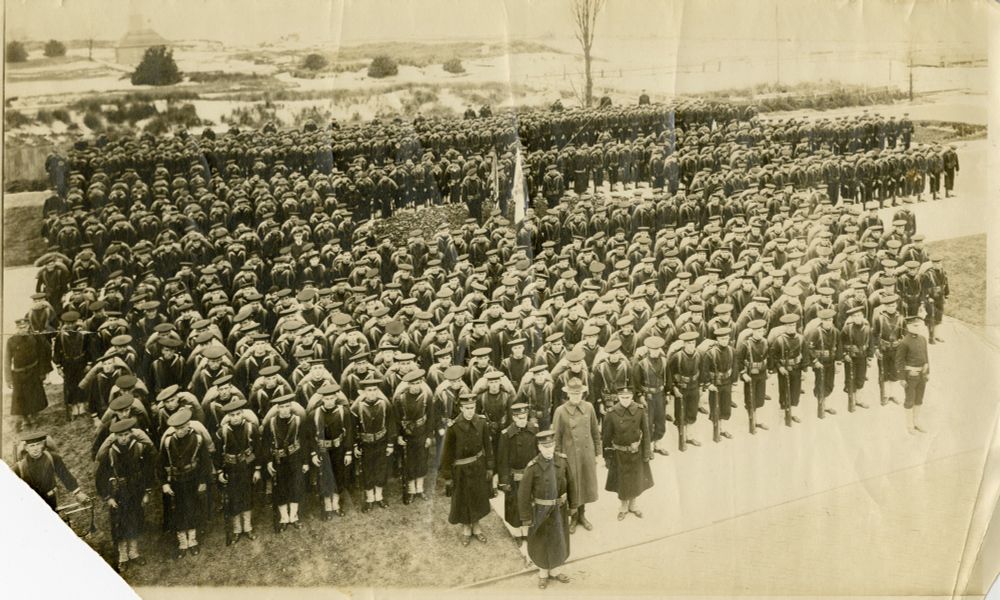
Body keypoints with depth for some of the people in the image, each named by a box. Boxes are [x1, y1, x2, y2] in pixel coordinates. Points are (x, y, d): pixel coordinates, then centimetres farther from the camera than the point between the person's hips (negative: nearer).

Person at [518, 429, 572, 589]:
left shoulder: (563, 461, -12)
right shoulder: (533, 467, -23)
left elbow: (570, 484, 1)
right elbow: (523, 494, -16)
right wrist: (526, 518, -13)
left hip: (559, 510, 4)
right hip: (541, 511, -3)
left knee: (559, 540, 20)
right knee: (541, 542, 15)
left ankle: (554, 570, 45)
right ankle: (543, 572, 40)